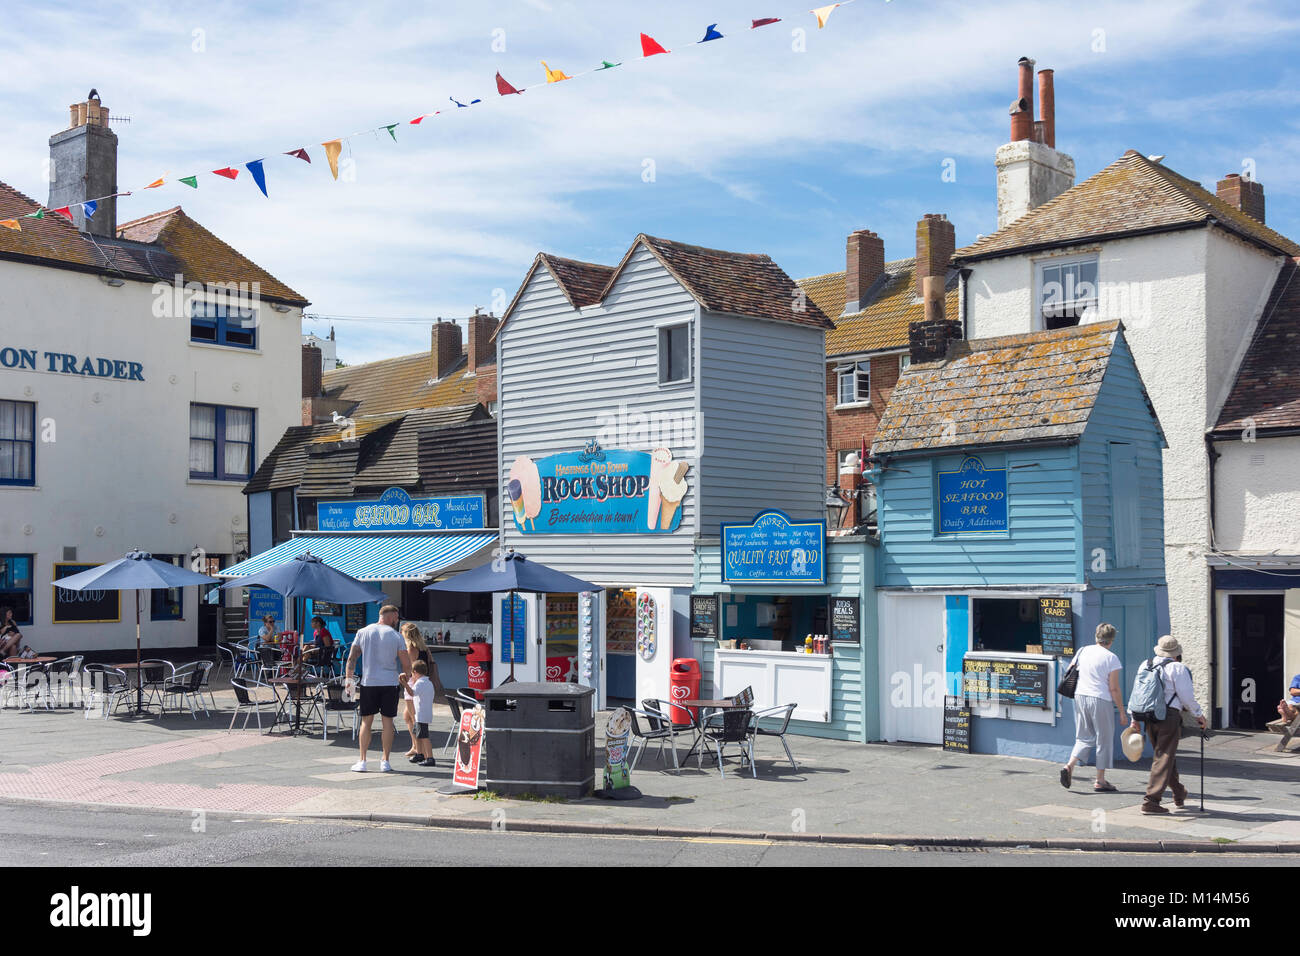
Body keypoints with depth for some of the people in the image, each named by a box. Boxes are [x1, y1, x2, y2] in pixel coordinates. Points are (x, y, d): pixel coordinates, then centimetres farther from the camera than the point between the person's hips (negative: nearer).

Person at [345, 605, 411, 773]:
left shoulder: (363, 632, 5)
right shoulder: (396, 636, -2)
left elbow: (352, 658, 1)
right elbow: (407, 664, -2)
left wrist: (348, 678, 7)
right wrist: (404, 675, 17)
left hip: (368, 682, 1)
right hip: (390, 683, -1)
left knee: (366, 721, 8)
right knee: (387, 721, 7)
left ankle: (362, 761, 7)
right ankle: (385, 762, 9)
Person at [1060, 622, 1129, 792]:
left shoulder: (1083, 651, 6)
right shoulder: (1111, 658, -8)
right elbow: (1114, 689, -8)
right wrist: (1122, 711, -1)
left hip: (1080, 696, 5)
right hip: (1100, 699, -5)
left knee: (1084, 738, 15)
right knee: (1104, 740, 8)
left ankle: (1069, 766, -7)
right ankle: (1100, 781, 11)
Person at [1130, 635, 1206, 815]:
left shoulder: (1146, 665, 11)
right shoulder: (1177, 668, -8)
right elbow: (1187, 696, -9)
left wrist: (1135, 718, 15)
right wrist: (1199, 715, 5)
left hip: (1149, 717, 7)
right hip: (1169, 716, -7)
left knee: (1166, 754, 21)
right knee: (1164, 758, -4)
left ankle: (1179, 794, 36)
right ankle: (1151, 801, -9)